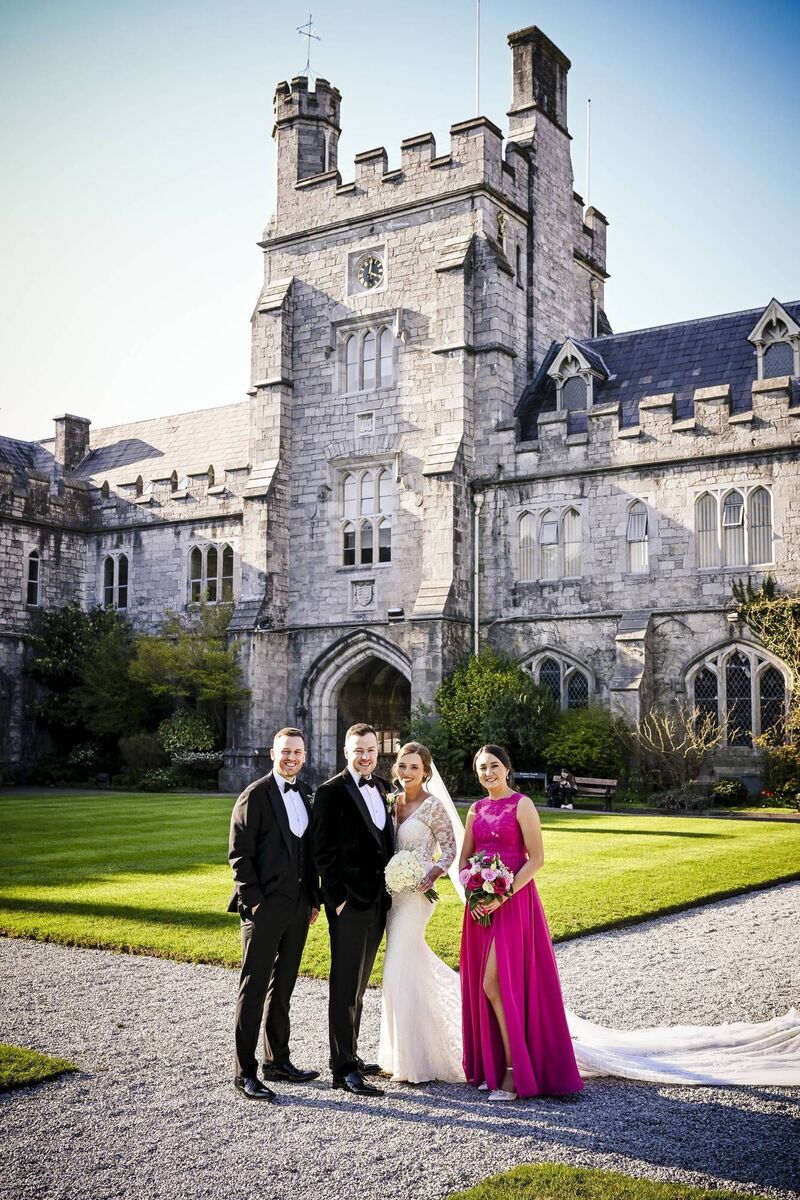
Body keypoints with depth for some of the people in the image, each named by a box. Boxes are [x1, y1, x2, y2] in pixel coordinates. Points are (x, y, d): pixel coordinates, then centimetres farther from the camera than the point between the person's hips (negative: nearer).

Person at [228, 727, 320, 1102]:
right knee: (254, 987, -1)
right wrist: (253, 901, -15)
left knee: (283, 986, 16)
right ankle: (244, 1072, 6)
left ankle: (277, 1060, 27)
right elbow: (239, 854, -11)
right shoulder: (255, 796, -8)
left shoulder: (305, 796, 12)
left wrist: (314, 898, 11)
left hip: (298, 907, 7)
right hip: (264, 906, -7)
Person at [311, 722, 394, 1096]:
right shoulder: (331, 791, -10)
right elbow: (322, 850, -12)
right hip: (348, 901, -7)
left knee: (358, 984, 16)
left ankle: (350, 1055, 27)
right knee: (345, 986, -2)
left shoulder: (379, 788, 12)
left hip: (376, 900, 7)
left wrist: (388, 888, 10)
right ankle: (343, 1069, 4)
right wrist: (338, 896, -15)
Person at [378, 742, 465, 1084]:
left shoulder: (433, 806, -10)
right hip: (393, 890, 7)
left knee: (400, 971, -7)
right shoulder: (393, 802, 9)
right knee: (416, 963, 14)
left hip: (416, 892, -7)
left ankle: (415, 1060, 4)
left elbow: (449, 848, -8)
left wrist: (433, 875, -21)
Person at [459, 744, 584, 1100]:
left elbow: (536, 858, -11)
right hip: (480, 905, 7)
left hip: (513, 902, -6)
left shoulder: (521, 804, -6)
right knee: (480, 986, 8)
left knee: (495, 984, -10)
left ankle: (515, 1071, 1)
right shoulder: (476, 809, 12)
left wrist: (503, 896, -18)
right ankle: (493, 1066, 19)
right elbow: (464, 859, 14)